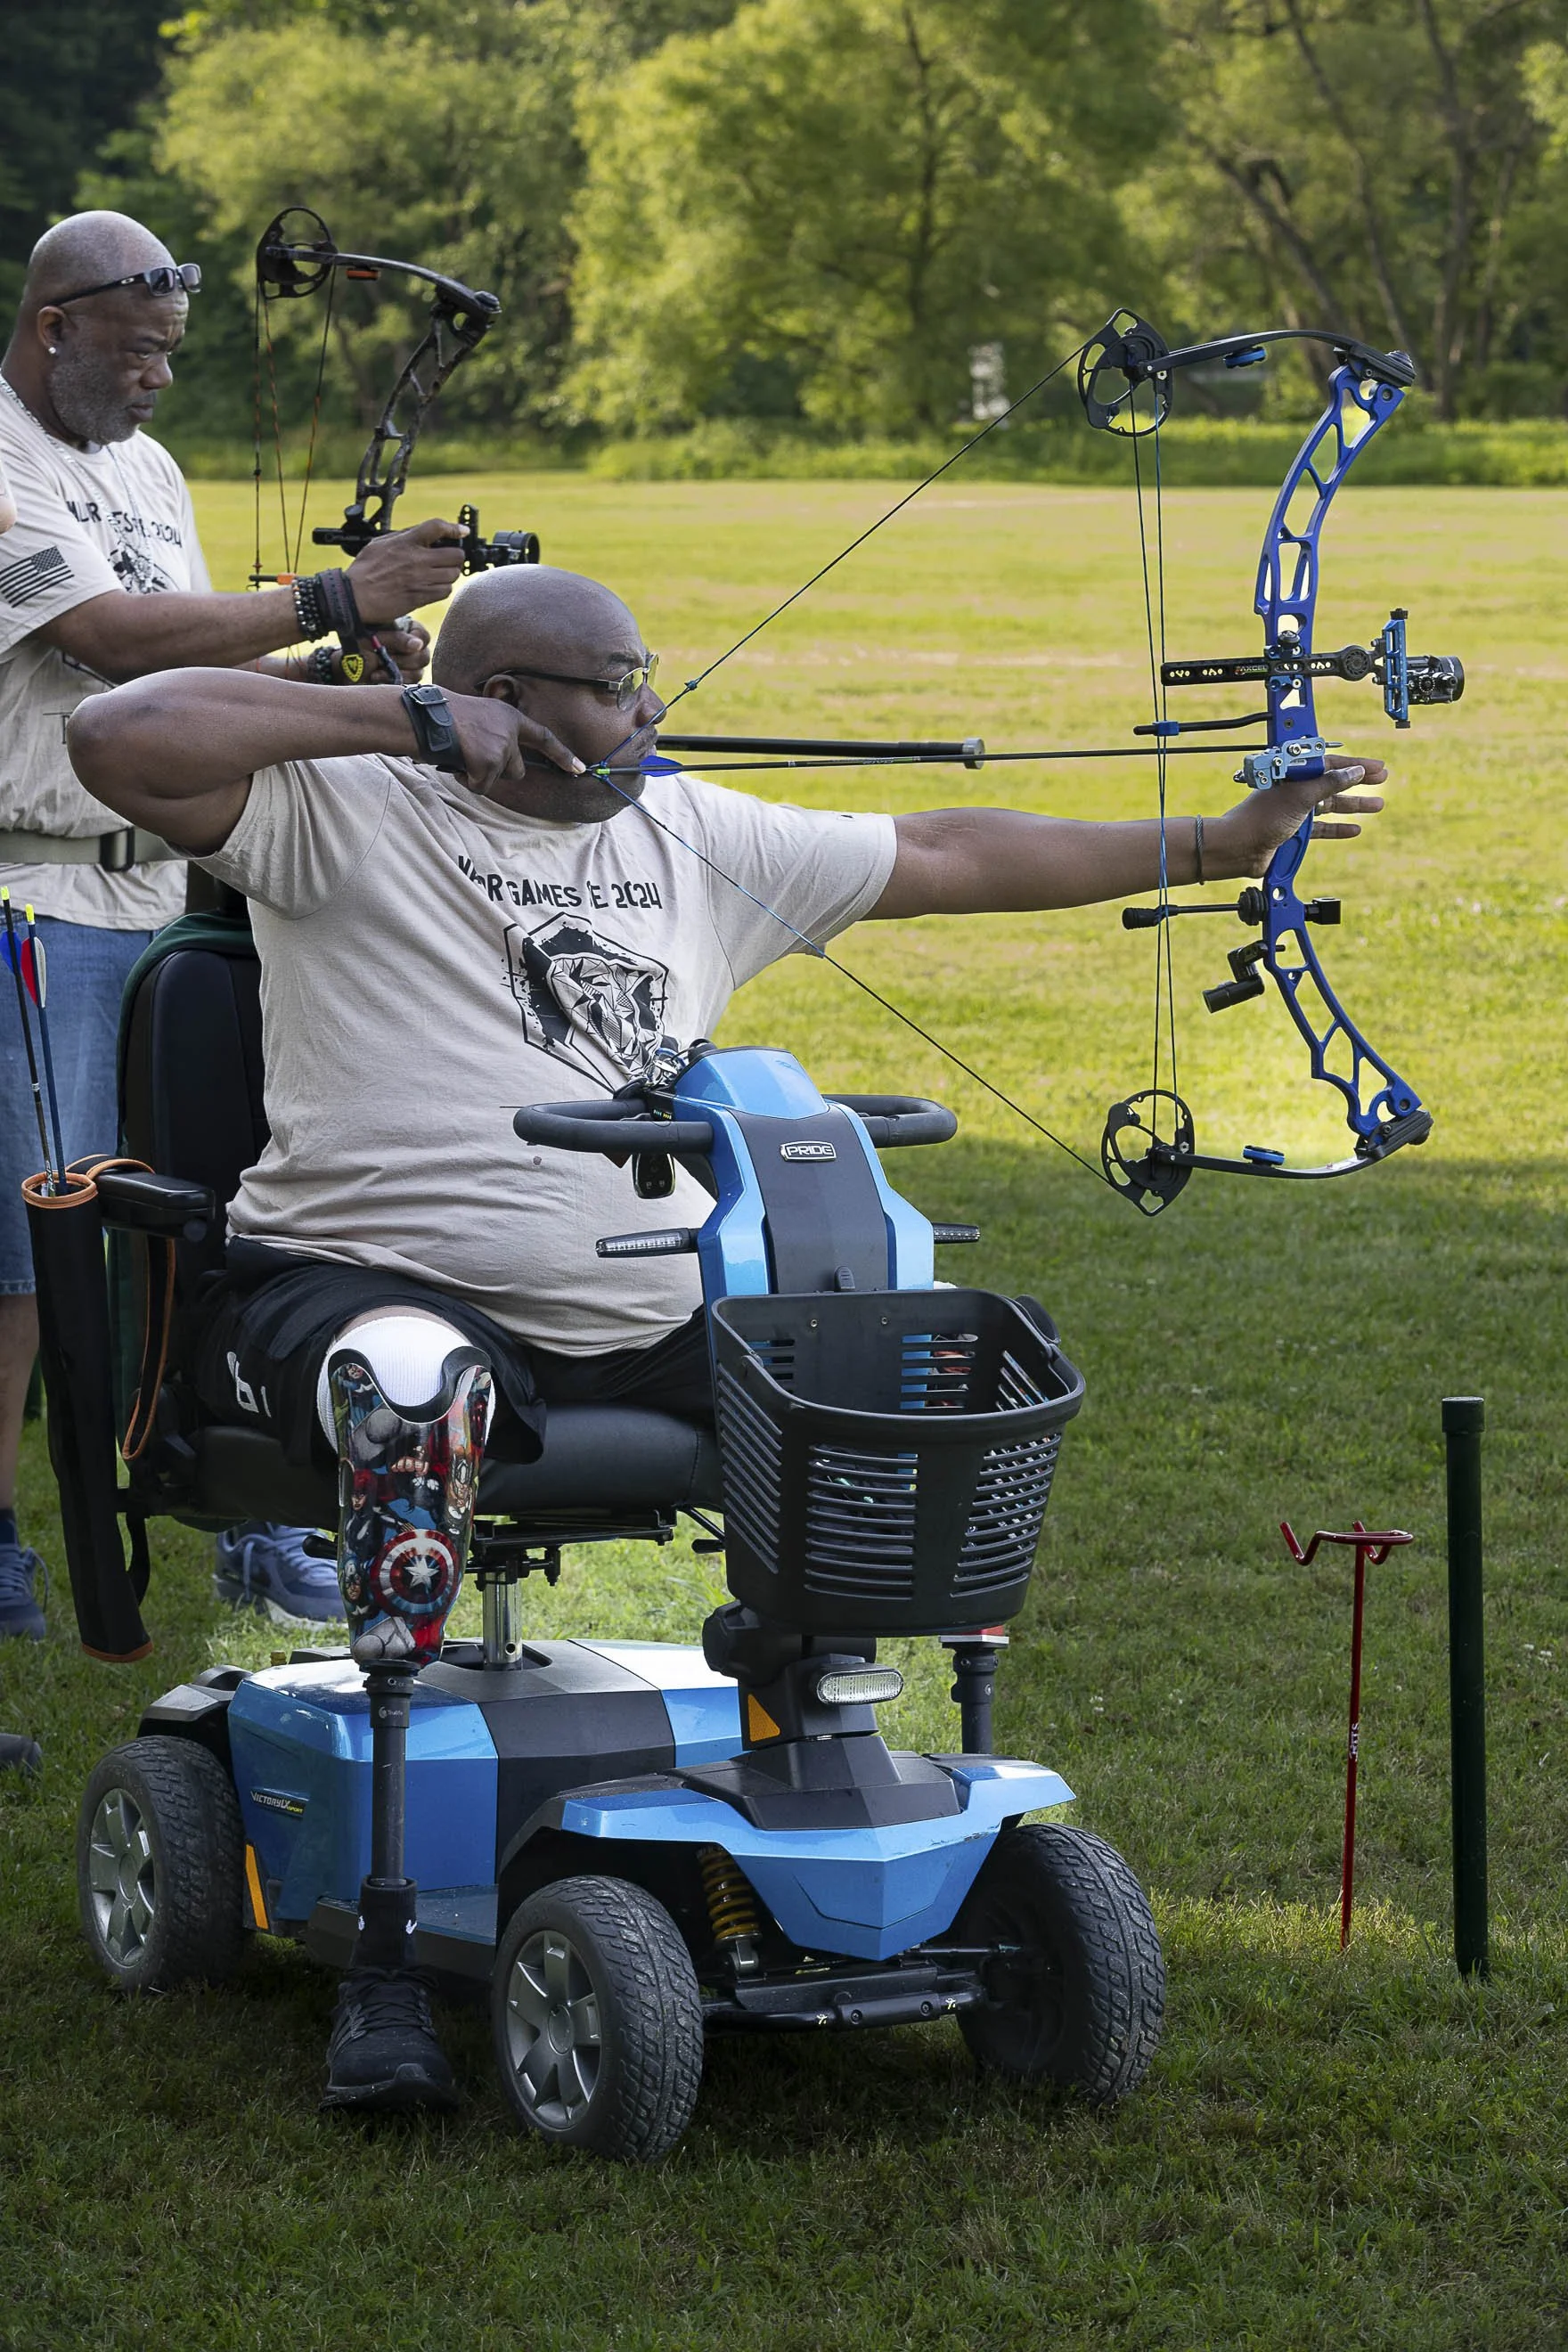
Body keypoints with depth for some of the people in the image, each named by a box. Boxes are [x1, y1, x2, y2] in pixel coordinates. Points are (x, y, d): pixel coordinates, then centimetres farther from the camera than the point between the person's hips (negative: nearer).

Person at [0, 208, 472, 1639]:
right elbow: (116, 640, -22)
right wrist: (334, 598, -22)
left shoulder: (147, 466, 17)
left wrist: (323, 675, 1)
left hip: (171, 894, 8)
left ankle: (251, 1521, 14)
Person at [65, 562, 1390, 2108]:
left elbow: (937, 860, 21)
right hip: (368, 1280, -6)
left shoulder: (692, 836, 17)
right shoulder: (341, 815, -1)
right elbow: (119, 737, -16)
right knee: (411, 1390, -41)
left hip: (649, 1316, 6)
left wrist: (1217, 847, 20)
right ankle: (383, 1958, -39)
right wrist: (411, 719, -14)